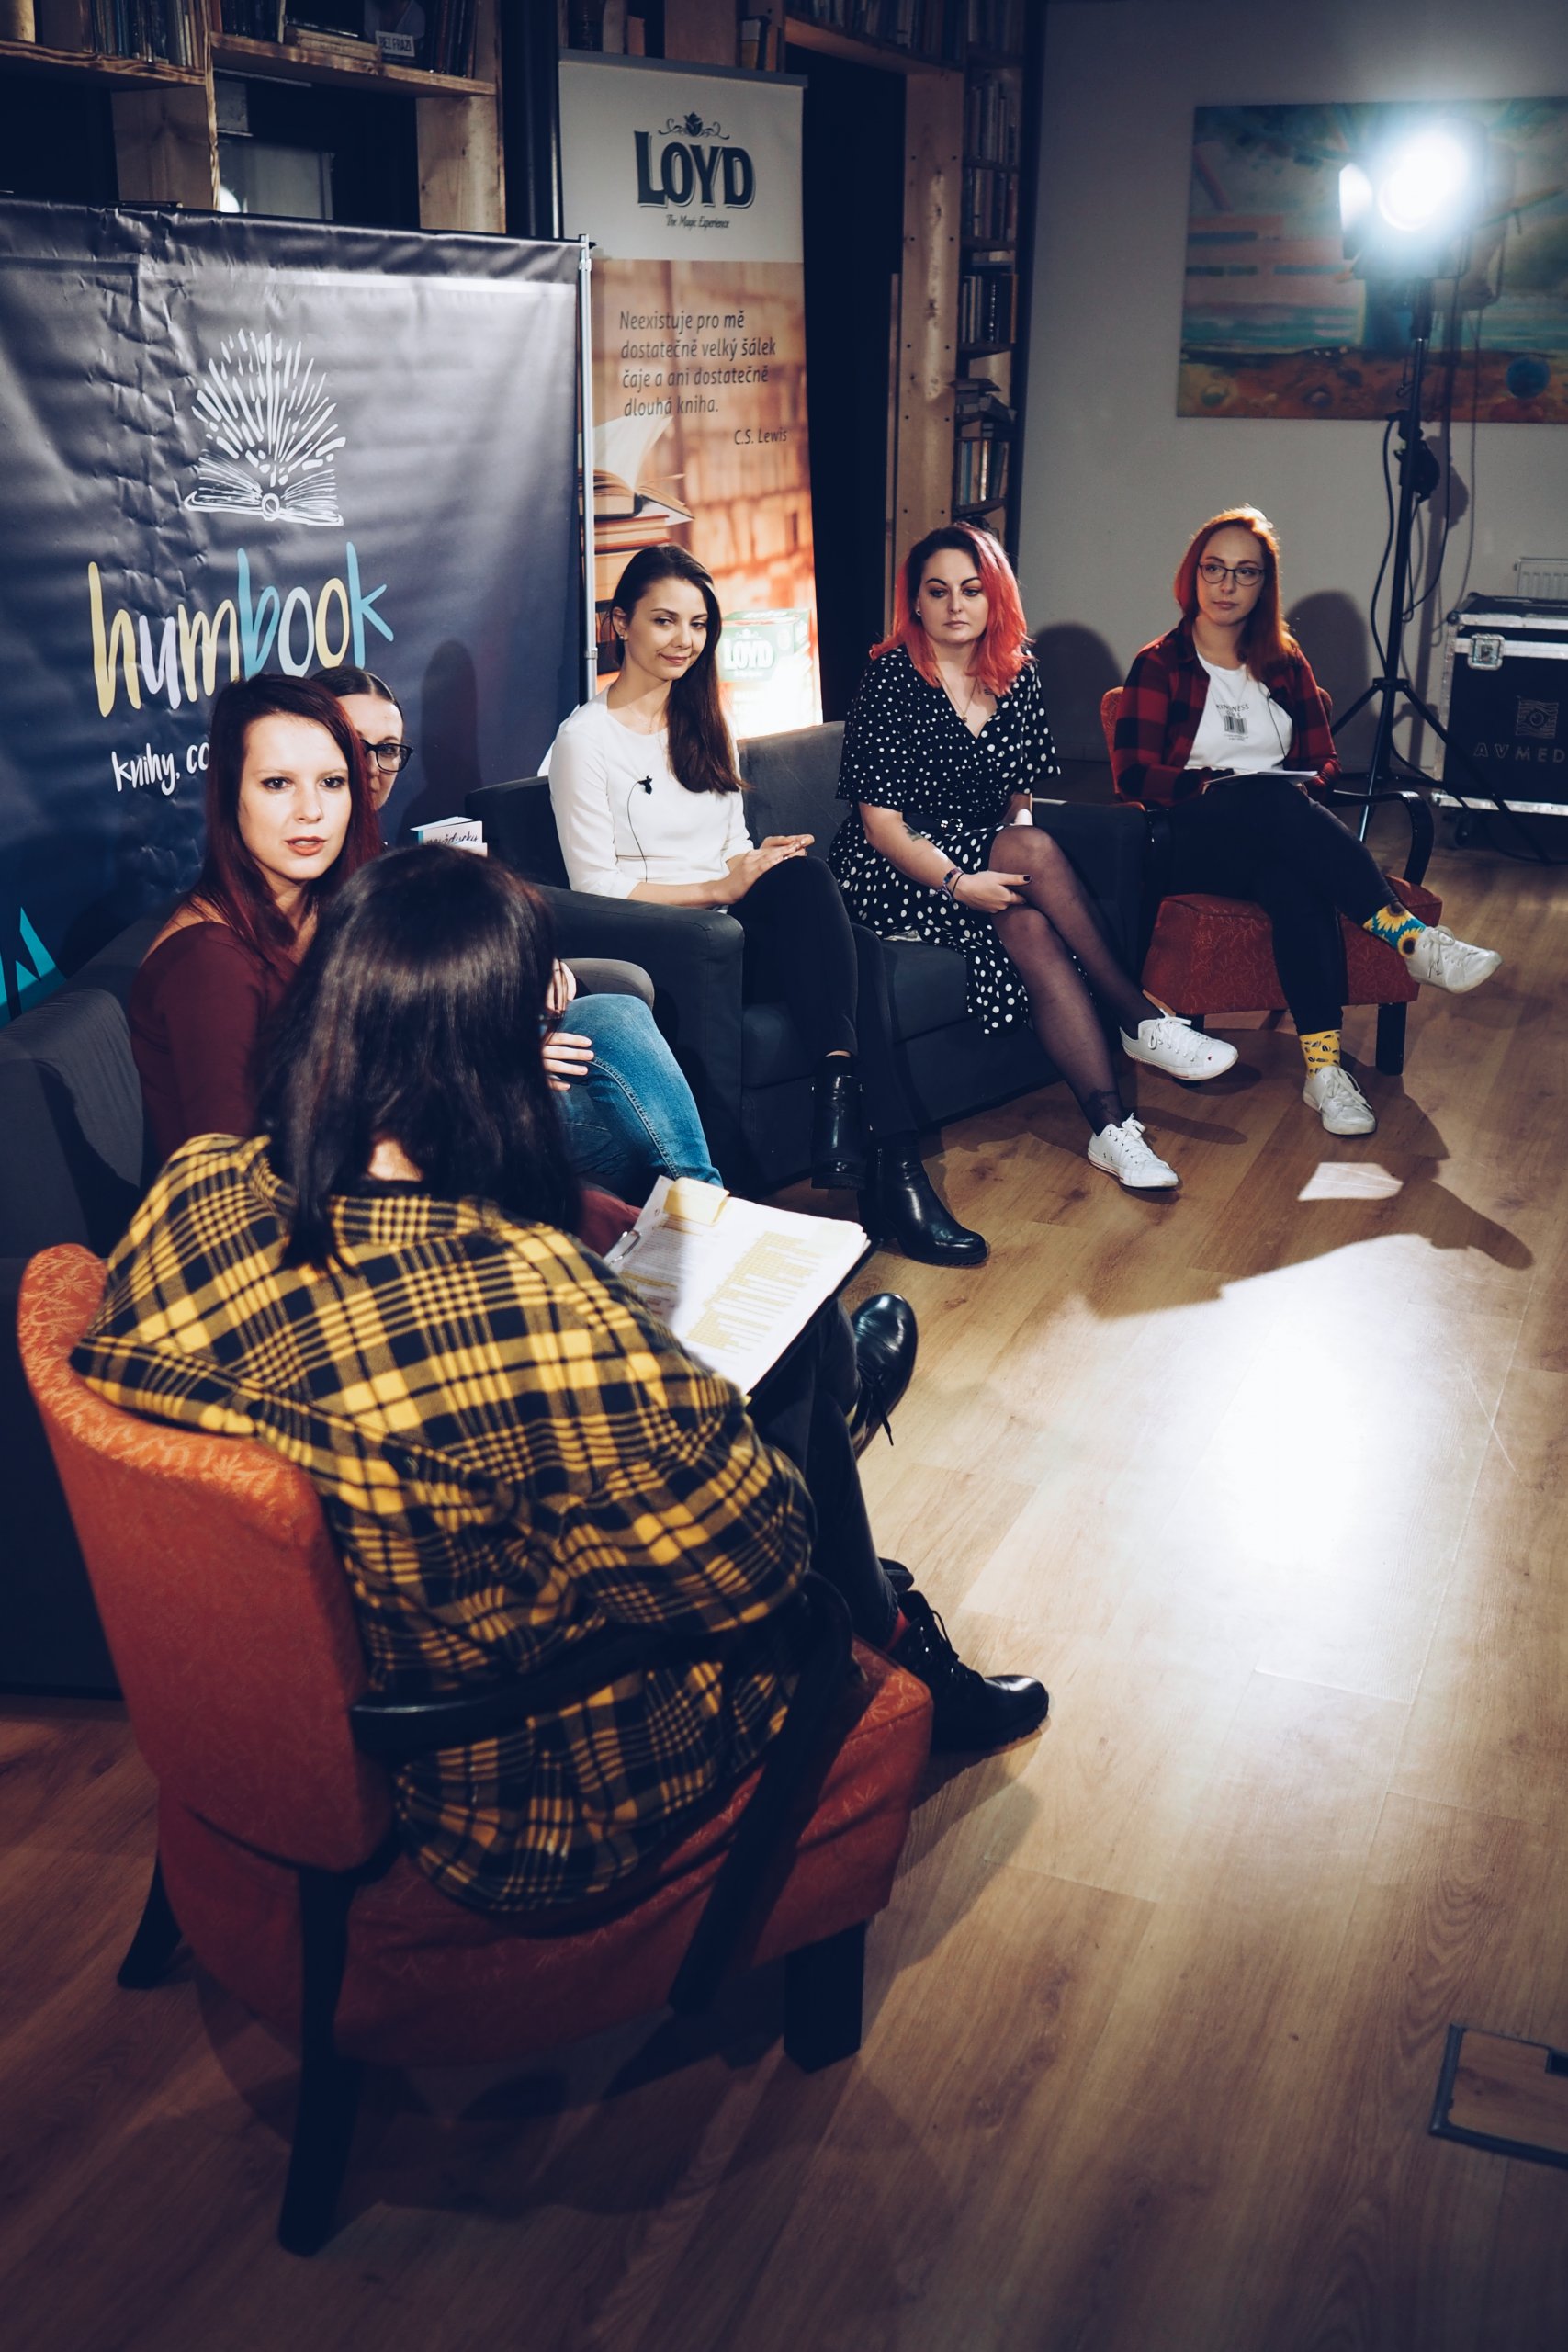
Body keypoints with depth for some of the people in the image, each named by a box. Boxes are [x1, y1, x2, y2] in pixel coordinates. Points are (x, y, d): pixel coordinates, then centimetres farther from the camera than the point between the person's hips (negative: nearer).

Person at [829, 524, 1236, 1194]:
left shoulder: (1016, 674, 6)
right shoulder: (890, 679, -10)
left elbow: (1019, 795, 14)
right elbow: (882, 821, -14)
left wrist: (1018, 858, -8)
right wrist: (959, 883, -28)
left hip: (989, 857, 5)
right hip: (893, 874, -4)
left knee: (1029, 927, -31)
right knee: (1036, 852, -31)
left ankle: (1110, 1125, -34)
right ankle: (1142, 1020, -22)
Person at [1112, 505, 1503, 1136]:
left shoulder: (1285, 664, 20)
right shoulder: (1160, 665, 9)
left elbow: (1324, 763, 16)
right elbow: (1132, 774, -3)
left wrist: (1306, 790, -8)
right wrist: (1215, 788, -17)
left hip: (1278, 833, 3)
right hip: (1195, 841, -3)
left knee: (1295, 881, -37)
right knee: (1271, 797, -38)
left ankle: (1324, 1065, -48)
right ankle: (1411, 937, -43)